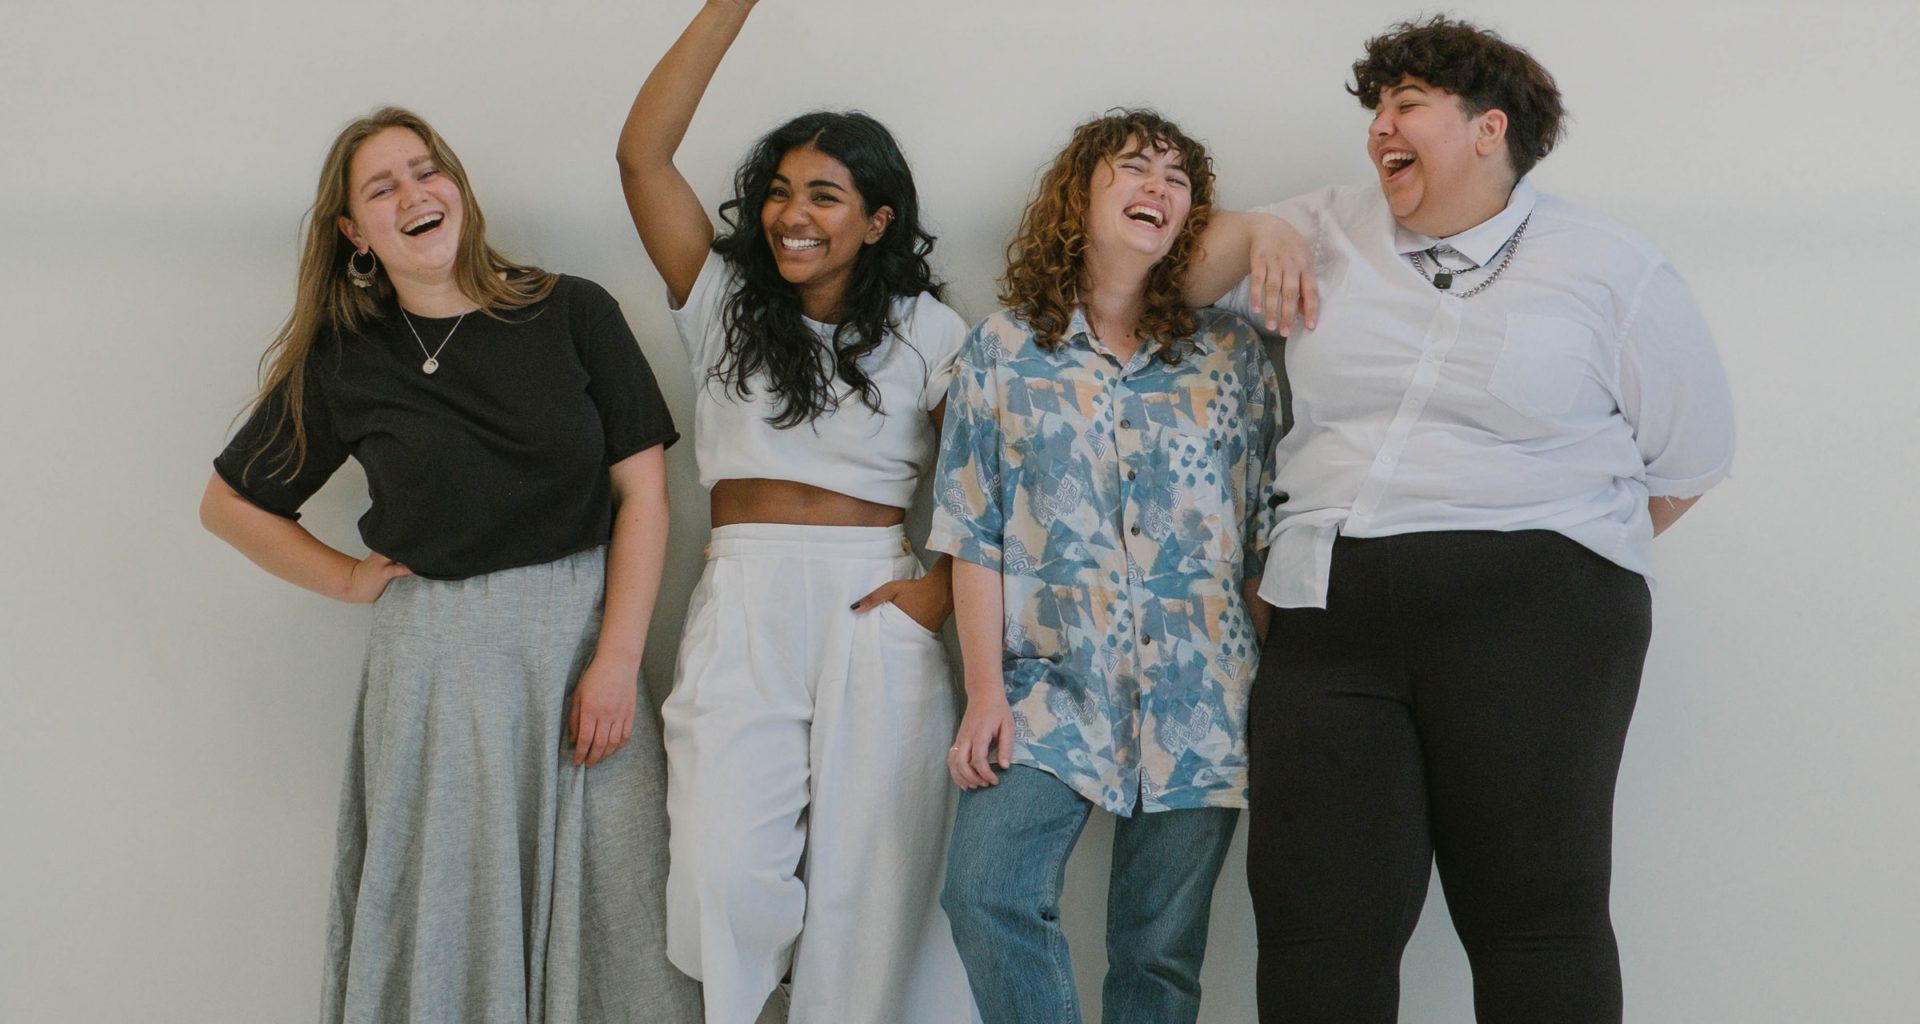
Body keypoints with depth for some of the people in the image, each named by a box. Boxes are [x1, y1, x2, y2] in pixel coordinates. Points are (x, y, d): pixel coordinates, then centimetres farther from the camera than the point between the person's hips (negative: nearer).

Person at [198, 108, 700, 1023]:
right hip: (435, 661, 1)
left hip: (582, 634, 0)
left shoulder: (573, 313, 0)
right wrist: (350, 579, 5)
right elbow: (230, 504, 15)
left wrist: (616, 662, -9)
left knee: (604, 907, 1)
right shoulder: (344, 363, 3)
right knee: (448, 920, 6)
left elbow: (641, 490, -2)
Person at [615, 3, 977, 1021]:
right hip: (742, 606, 1)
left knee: (865, 880, -1)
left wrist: (944, 585, -8)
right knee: (729, 877, -12)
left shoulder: (927, 334, 7)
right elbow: (642, 152, 1)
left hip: (875, 613, 0)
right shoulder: (724, 300, 10)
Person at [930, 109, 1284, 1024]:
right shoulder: (1003, 347, 5)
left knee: (1161, 949, 3)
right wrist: (985, 691, -6)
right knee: (987, 893, -20)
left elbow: (1266, 534, 6)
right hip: (1052, 683, 0)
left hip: (1199, 698, 1)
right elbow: (974, 534, 2)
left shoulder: (1232, 354, 6)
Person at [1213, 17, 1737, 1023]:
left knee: (1534, 913, -2)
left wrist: (1555, 553, 7)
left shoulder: (1615, 271, 6)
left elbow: (1686, 459, 11)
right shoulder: (1325, 235, 14)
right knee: (1318, 920, -2)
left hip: (1529, 620, -3)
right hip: (1331, 618, 3)